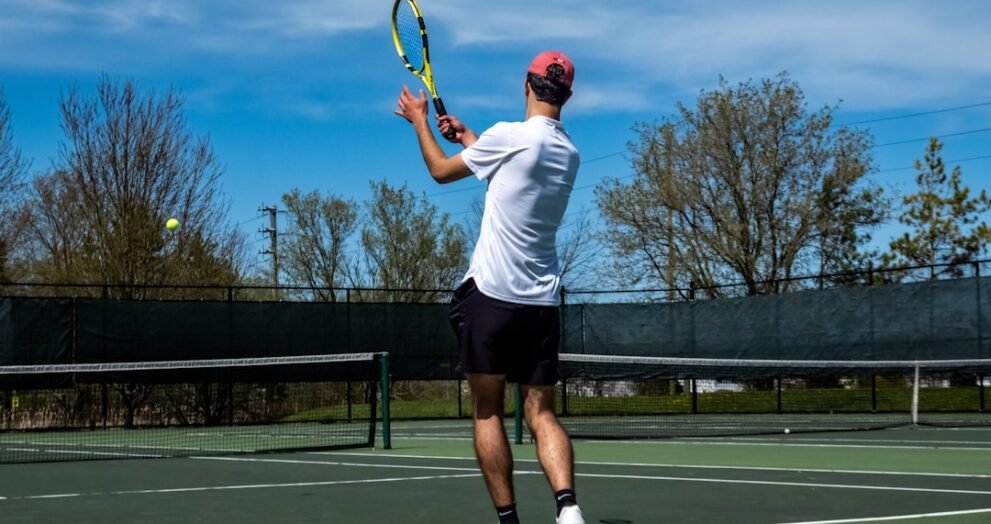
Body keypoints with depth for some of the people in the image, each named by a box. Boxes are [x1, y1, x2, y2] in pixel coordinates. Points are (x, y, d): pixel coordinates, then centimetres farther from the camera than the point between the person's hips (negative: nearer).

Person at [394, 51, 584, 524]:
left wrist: (419, 119, 23)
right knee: (541, 415, 3)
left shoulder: (508, 135, -8)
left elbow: (441, 170, 7)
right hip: (543, 302, 5)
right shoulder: (568, 153, 11)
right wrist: (466, 136, 40)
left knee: (488, 414, 4)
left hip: (491, 294, -5)